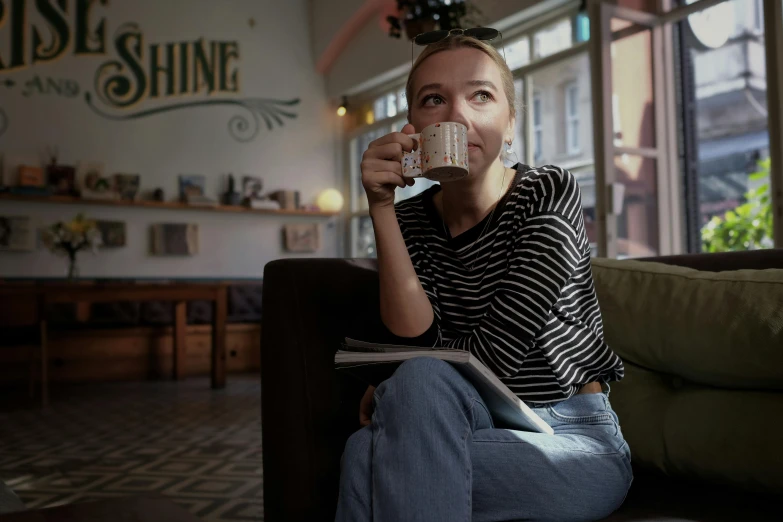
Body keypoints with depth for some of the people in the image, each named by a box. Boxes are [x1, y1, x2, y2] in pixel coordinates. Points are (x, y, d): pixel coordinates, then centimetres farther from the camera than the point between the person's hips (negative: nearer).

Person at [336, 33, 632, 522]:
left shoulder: (549, 192, -12)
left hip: (573, 443, -2)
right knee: (378, 445, -31)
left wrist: (393, 391, -11)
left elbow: (495, 352, -19)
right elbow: (417, 338, -15)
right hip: (480, 427, 3)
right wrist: (381, 206, -20)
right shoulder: (410, 218, 1)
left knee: (368, 454, -26)